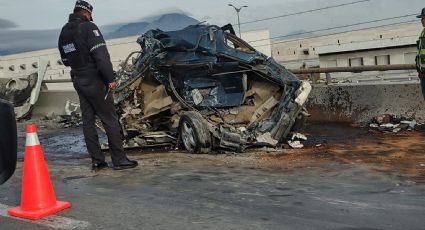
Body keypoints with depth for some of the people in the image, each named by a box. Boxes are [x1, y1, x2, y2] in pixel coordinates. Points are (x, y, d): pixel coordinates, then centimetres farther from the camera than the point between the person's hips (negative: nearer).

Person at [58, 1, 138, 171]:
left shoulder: (63, 32, 12)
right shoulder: (89, 27, -12)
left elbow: (65, 60, 18)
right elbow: (101, 55, -21)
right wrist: (110, 78, -19)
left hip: (78, 81, 8)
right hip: (95, 81, -7)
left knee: (88, 121, 9)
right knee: (110, 120, -2)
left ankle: (96, 161, 13)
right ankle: (119, 160, 1)